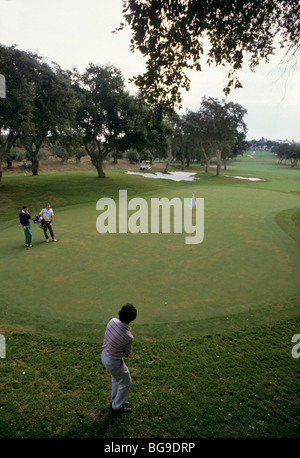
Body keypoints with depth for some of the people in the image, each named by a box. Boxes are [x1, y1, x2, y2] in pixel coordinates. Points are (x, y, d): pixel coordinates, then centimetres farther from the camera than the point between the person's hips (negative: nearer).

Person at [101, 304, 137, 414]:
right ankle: (117, 407, 34)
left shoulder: (112, 321, -18)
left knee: (116, 379, 32)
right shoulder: (128, 337, -33)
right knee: (125, 383, 18)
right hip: (113, 362, -7)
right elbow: (128, 353, -12)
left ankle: (114, 400, 51)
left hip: (104, 354, 7)